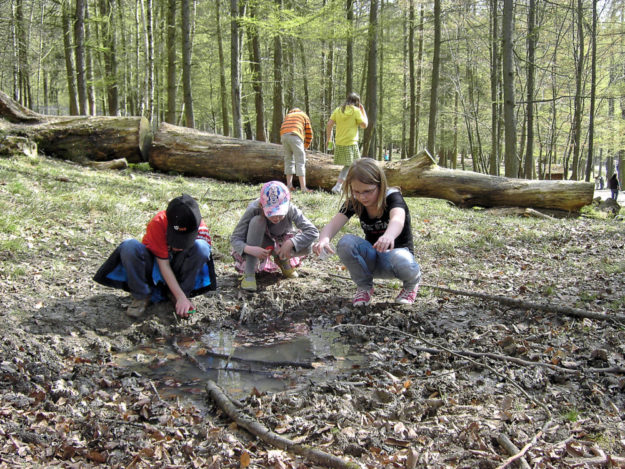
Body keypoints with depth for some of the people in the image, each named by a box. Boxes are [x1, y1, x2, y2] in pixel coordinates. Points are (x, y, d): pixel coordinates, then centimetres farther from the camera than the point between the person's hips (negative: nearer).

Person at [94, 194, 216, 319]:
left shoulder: (200, 227, -21)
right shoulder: (158, 223, -29)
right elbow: (163, 265, -28)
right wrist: (180, 297, -35)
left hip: (177, 268, 1)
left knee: (201, 247, -30)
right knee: (129, 246, -33)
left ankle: (179, 293, -16)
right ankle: (141, 296, -15)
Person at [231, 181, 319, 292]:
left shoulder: (291, 210, -28)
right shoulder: (253, 210, -31)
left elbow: (313, 232, -29)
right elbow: (234, 239, -28)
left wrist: (291, 243, -43)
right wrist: (249, 249, -49)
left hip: (281, 244, 1)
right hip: (257, 246, -1)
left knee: (307, 247, -29)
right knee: (256, 220, -34)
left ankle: (283, 260, 8)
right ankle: (249, 274, -28)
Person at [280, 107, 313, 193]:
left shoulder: (287, 115, 35)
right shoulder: (304, 116, 22)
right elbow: (309, 134, 17)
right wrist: (305, 147, 28)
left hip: (284, 136, 5)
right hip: (295, 136, -5)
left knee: (288, 160, 15)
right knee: (300, 162, -5)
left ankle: (289, 185, 13)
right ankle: (303, 187, -12)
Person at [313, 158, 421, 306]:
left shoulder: (393, 197, -20)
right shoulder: (353, 202, -8)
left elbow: (397, 220, -44)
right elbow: (333, 224, -23)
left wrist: (389, 236, -69)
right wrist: (324, 239, -48)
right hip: (371, 258, 3)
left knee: (401, 261, -40)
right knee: (346, 243, -28)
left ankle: (411, 284, -1)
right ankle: (364, 287, -3)